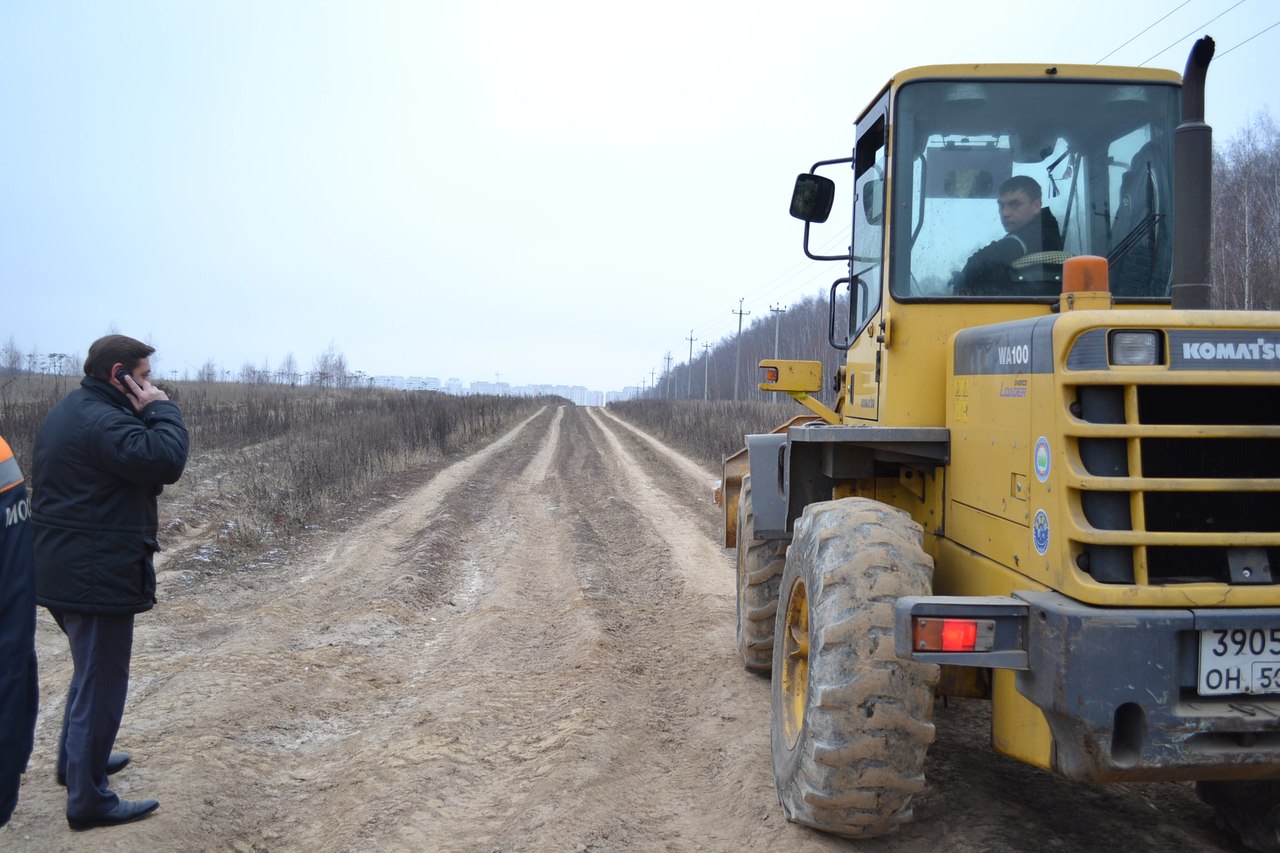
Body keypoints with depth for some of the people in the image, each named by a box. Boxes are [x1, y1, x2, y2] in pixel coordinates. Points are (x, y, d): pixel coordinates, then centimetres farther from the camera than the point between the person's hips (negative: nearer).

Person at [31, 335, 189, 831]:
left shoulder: (69, 412, 11)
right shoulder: (101, 421, -21)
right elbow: (166, 460, -31)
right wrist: (161, 409, -20)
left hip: (64, 571, 11)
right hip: (98, 576, -11)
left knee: (90, 672, 27)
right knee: (102, 684, 1)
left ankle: (76, 760, 44)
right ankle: (89, 800, 11)